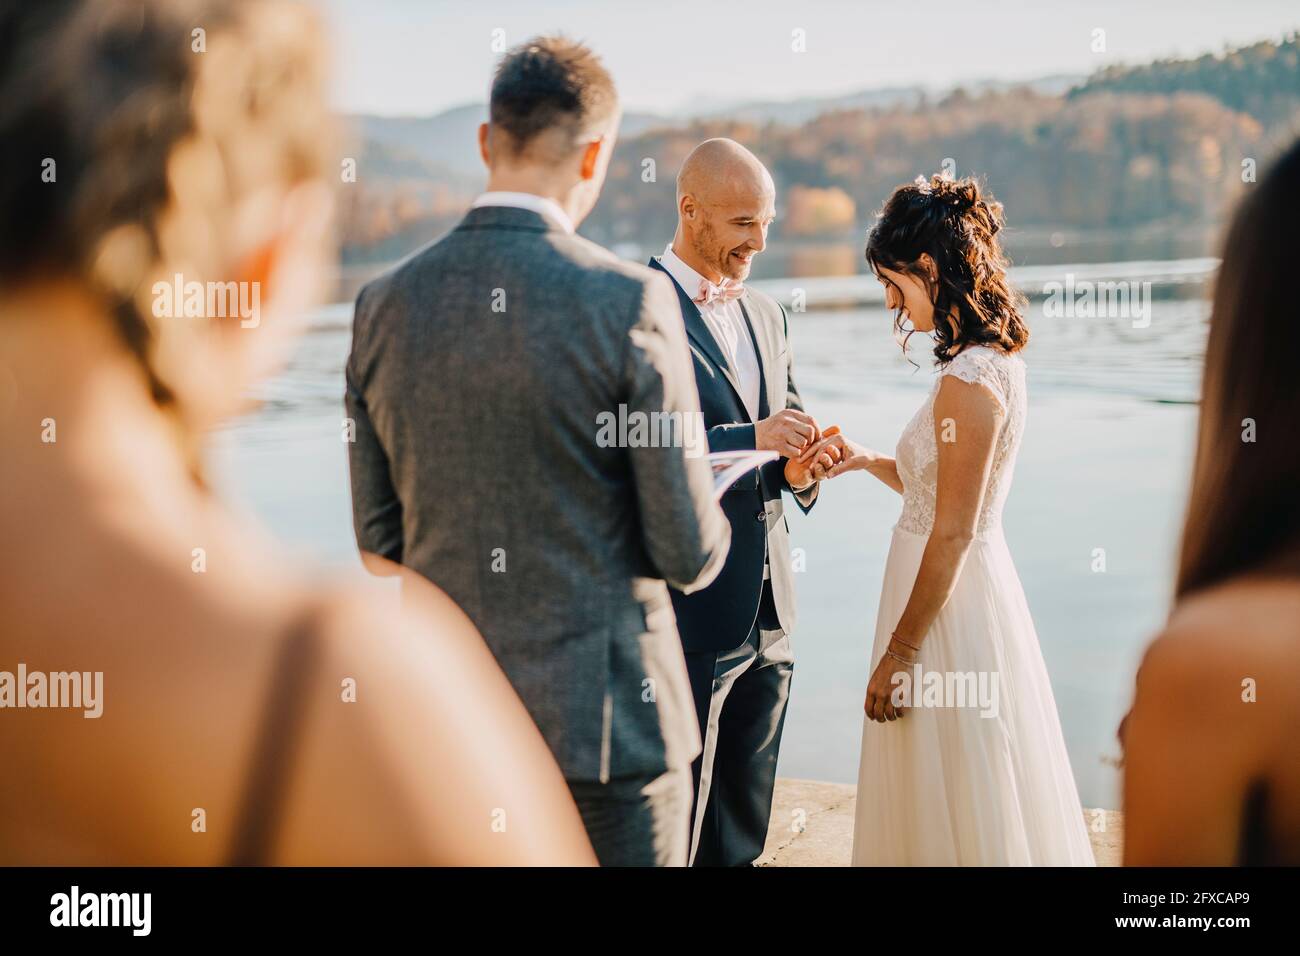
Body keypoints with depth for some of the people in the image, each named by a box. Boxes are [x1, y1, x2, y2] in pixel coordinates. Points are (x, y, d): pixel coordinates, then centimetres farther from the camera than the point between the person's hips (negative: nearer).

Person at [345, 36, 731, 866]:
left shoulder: (385, 306, -1)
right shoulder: (629, 302, -15)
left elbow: (380, 540, 6)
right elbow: (690, 552, -11)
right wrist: (704, 529, 12)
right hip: (602, 716, -4)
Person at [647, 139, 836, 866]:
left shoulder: (768, 314, 15)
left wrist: (804, 461, -3)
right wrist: (752, 439, -23)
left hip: (768, 612, 7)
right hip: (686, 610, -7)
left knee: (745, 829, 17)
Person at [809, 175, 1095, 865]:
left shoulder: (968, 380, -22)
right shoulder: (994, 359, 7)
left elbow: (952, 534, -21)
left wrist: (900, 651, -16)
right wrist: (866, 460, 5)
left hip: (950, 601, -9)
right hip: (972, 583, 9)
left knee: (949, 808, 6)